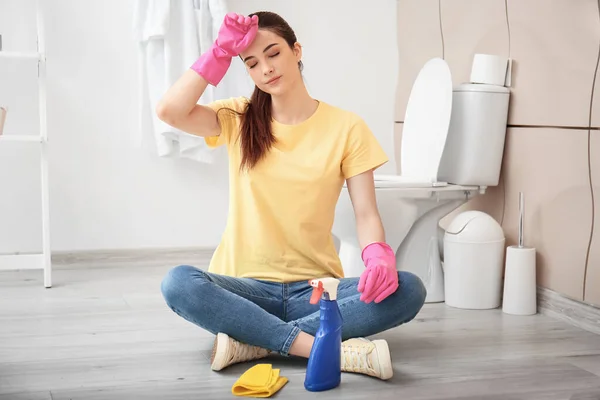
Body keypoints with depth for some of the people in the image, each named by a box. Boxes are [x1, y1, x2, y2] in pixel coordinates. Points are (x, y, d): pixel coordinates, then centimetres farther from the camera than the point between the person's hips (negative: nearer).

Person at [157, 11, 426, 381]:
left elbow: (366, 213, -3)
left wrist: (379, 256, -24)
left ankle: (254, 341, -26)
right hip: (247, 286, 0)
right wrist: (221, 52, -7)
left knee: (407, 289, -27)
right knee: (178, 284, -32)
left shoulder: (346, 126, 2)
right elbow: (170, 111, -11)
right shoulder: (238, 119, 6)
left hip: (315, 288, 0)